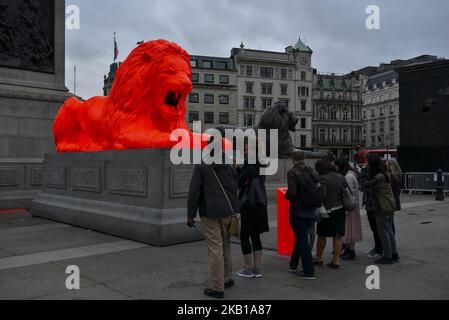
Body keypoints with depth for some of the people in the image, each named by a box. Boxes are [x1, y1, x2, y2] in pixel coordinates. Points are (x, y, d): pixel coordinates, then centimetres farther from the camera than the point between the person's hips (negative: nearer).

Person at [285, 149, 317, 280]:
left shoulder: (292, 173, -15)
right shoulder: (311, 171, 3)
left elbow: (292, 192, -23)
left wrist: (286, 196, -2)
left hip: (298, 211, -6)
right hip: (310, 211, 6)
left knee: (302, 241, 2)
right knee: (301, 238, 20)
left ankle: (309, 271, 6)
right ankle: (293, 265, 34)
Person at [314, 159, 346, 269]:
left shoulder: (323, 179, -14)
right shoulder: (340, 177, 7)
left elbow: (322, 194, -22)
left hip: (328, 210, -6)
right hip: (340, 209, 6)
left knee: (321, 235, 10)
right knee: (337, 237, 8)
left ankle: (318, 258, 22)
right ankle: (336, 261, 11)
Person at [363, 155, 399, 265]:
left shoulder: (378, 177, -21)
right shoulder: (385, 174, 7)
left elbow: (367, 186, -15)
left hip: (383, 208, -9)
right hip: (390, 206, 9)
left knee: (383, 232, 0)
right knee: (389, 231, 19)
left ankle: (387, 257, 8)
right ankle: (394, 253, 28)